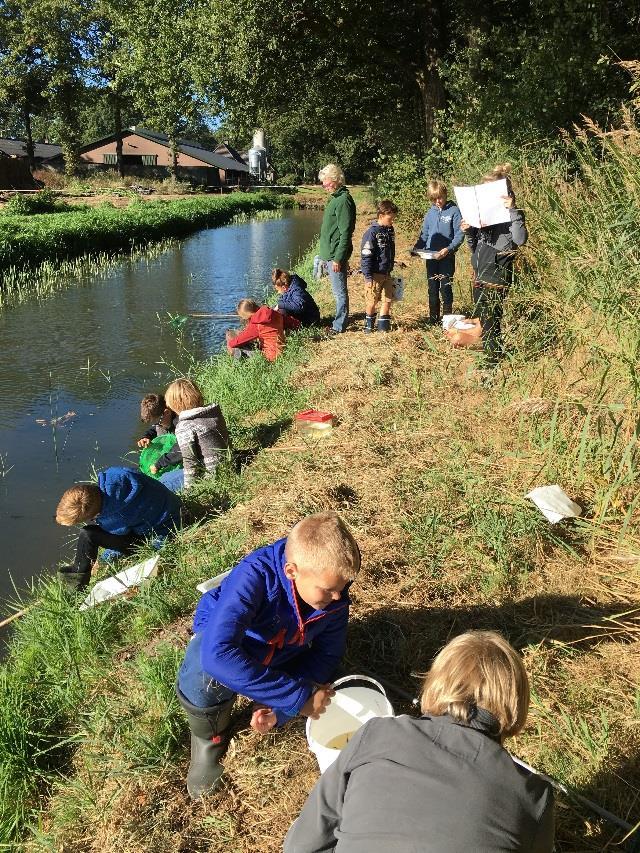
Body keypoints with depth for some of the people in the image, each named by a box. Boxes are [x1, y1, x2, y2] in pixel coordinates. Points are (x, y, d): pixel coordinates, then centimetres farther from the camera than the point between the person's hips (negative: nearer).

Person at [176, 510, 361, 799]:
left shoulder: (336, 600, -23)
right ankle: (210, 739, -2)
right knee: (202, 681, -36)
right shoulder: (256, 575, -41)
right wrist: (296, 696, -46)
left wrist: (279, 706, -26)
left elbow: (326, 655, -11)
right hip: (222, 636, -4)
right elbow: (218, 653, -51)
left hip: (280, 655, 5)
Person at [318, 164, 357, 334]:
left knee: (340, 292, -1)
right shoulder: (335, 198, 13)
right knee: (338, 291, 17)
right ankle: (340, 321, 27)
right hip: (330, 254, 10)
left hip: (336, 255, -10)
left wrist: (338, 258, -22)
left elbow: (345, 233, -21)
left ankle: (339, 326, 6)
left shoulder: (343, 201, -17)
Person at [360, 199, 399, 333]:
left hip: (387, 273, 7)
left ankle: (383, 326, 16)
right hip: (375, 274, -7)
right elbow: (365, 256, -16)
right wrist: (368, 276, -17)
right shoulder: (372, 232, -15)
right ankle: (369, 324, 23)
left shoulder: (390, 230, 7)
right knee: (372, 302, 4)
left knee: (388, 300, 7)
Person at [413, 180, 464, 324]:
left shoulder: (454, 211, -7)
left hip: (447, 257, -5)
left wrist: (449, 249, -24)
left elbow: (459, 235, -11)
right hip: (431, 256, 5)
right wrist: (417, 247, -2)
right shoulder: (431, 212, 8)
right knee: (432, 288, 10)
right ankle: (433, 319, 20)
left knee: (445, 288, -2)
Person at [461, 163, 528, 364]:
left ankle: (494, 364, 6)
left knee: (491, 324, -4)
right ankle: (486, 358, 27)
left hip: (496, 278, -8)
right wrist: (468, 232, 2)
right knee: (482, 321, 14)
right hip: (479, 276, 8)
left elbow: (520, 239, -27)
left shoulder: (512, 215, -8)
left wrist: (513, 210, -28)